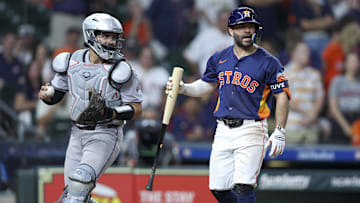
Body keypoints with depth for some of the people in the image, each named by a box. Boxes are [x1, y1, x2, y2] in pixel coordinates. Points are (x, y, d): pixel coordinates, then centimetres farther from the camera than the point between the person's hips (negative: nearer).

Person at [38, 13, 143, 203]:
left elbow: (136, 110, -6)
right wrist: (46, 94, -7)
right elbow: (55, 94, 16)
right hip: (78, 133, 5)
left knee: (81, 181, -24)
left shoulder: (120, 70, -9)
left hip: (105, 135, -5)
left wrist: (110, 114, -22)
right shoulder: (72, 62, 4)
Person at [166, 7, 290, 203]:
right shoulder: (220, 58, 9)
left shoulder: (268, 62, -5)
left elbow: (282, 96, -4)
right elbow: (206, 85, 23)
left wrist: (279, 132, -11)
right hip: (223, 131, 6)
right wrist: (183, 88, 5)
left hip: (251, 130, -5)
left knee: (243, 186, -17)